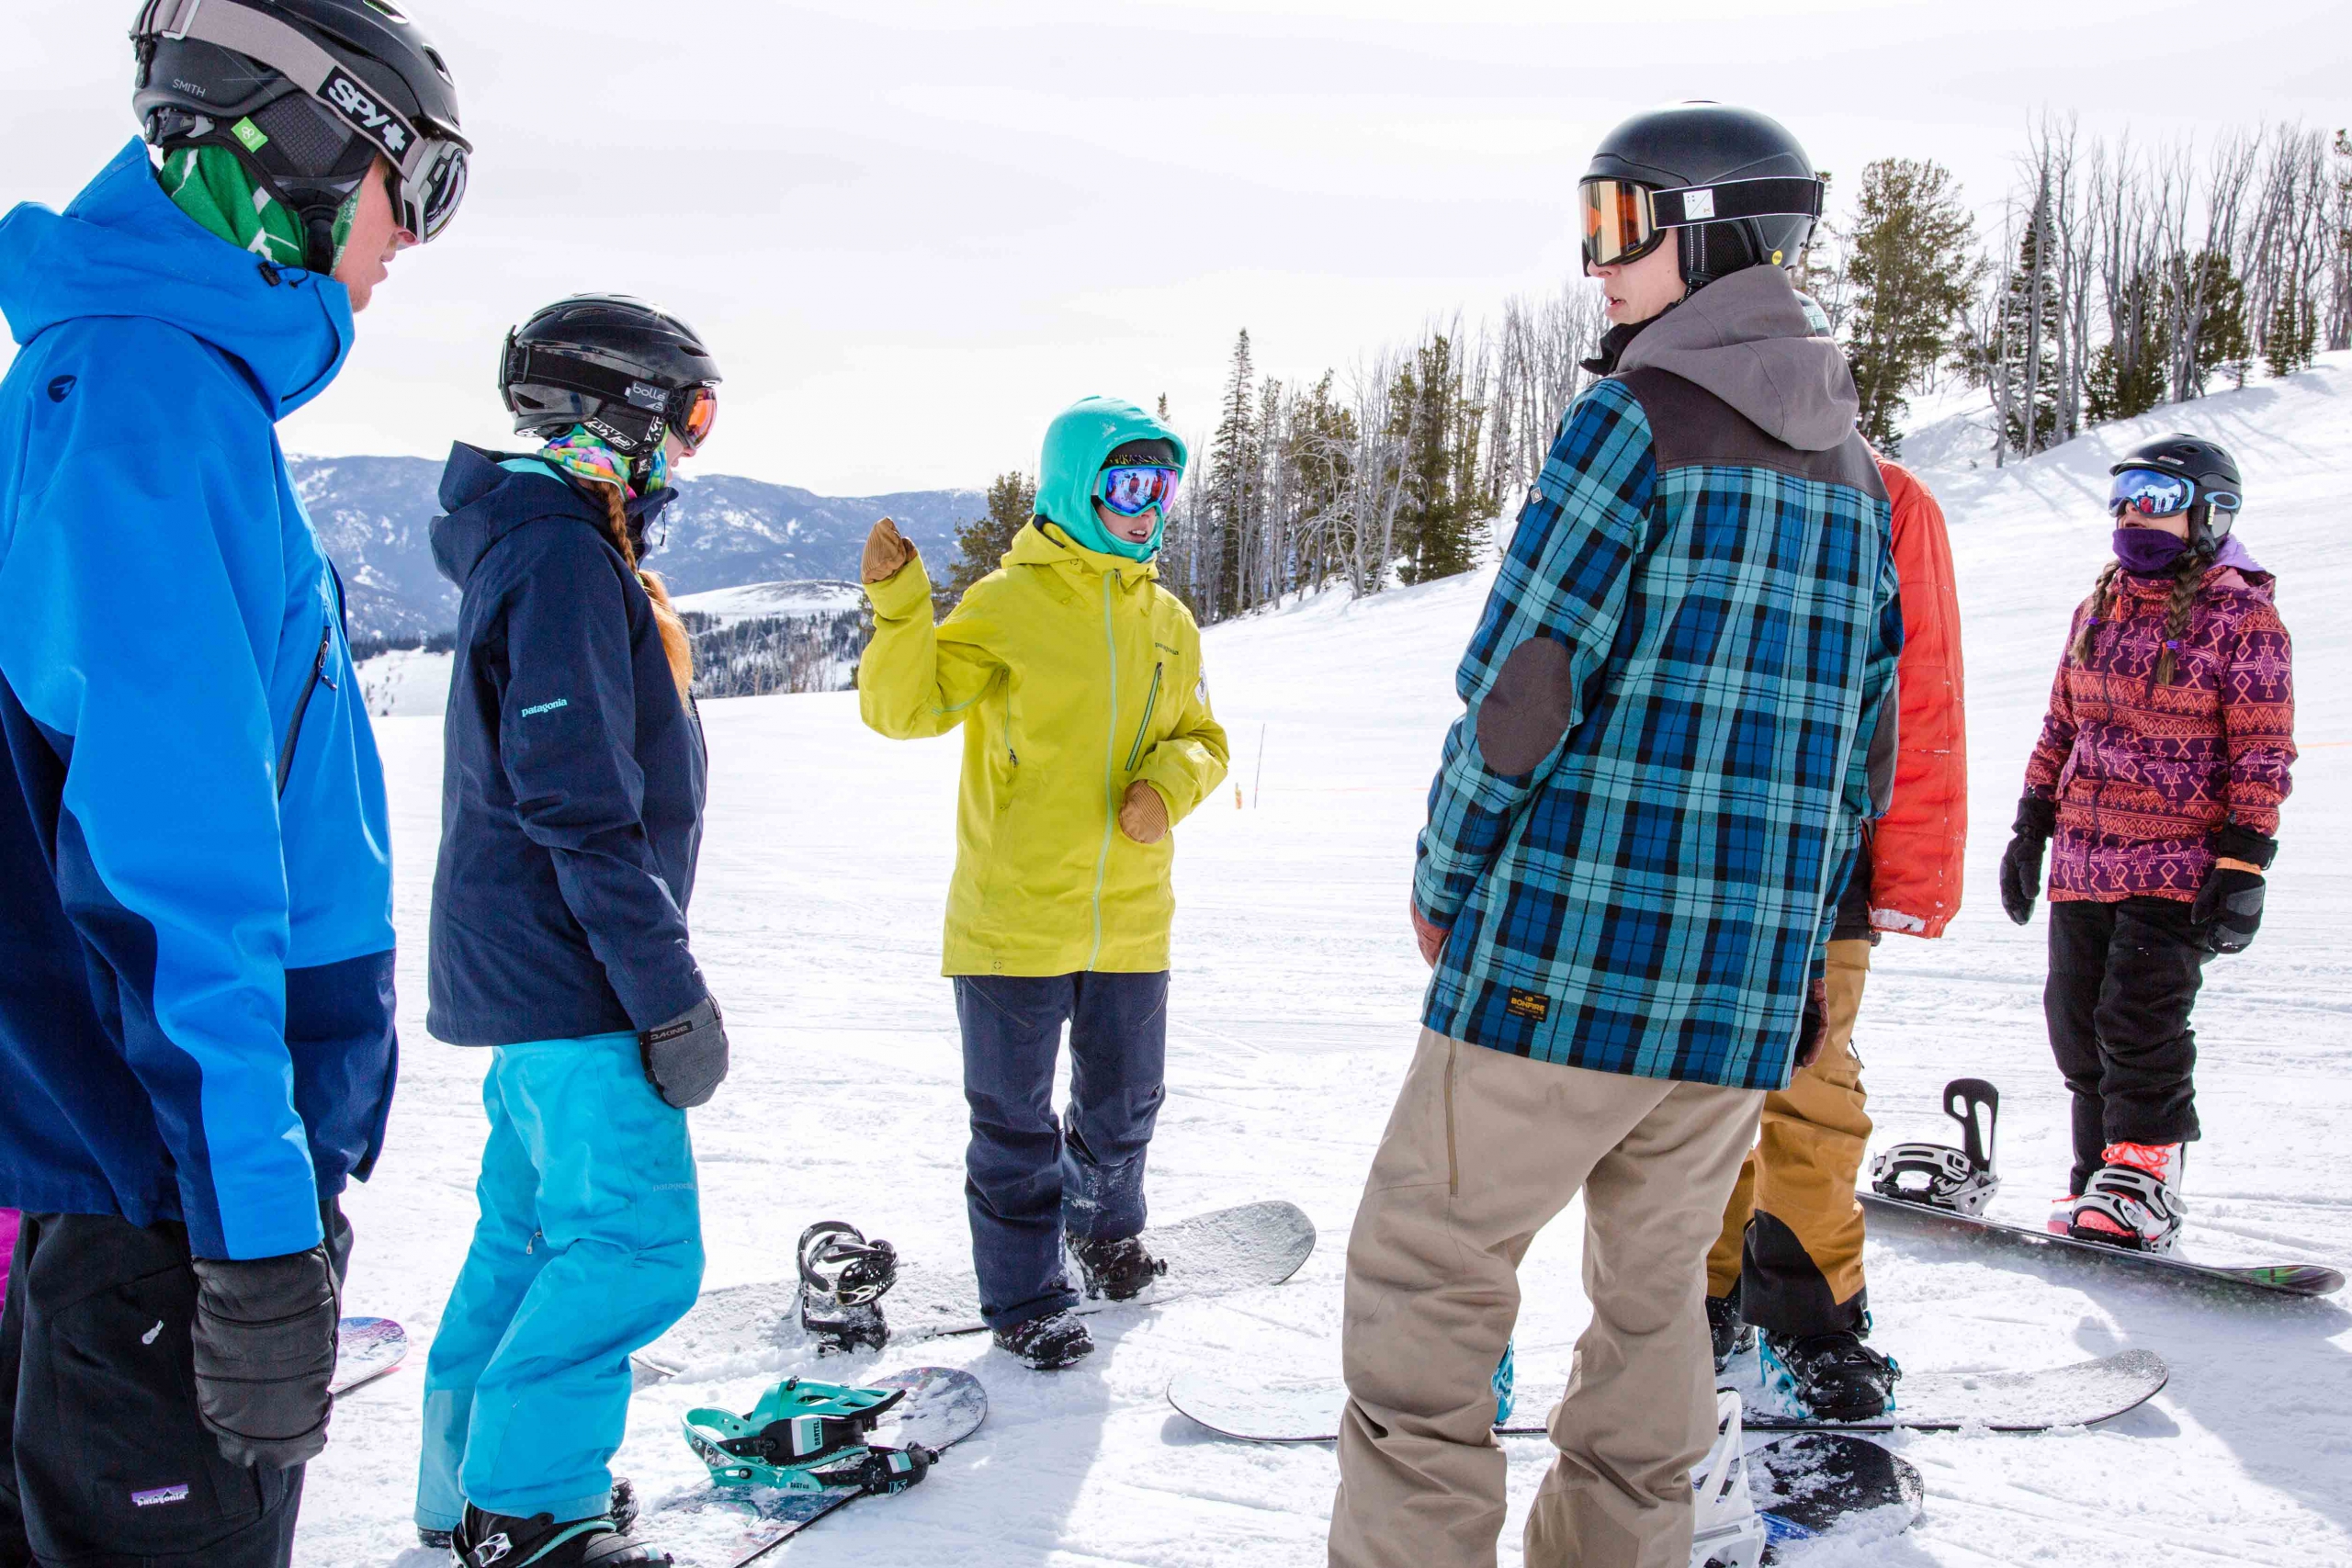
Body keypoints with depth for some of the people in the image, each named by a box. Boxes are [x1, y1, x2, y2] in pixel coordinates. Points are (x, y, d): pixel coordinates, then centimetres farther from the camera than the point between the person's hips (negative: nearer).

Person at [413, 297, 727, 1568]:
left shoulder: (556, 543, 16)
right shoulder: (565, 556, -17)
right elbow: (582, 808, -23)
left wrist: (648, 970, 25)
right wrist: (670, 995, -20)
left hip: (535, 973, 11)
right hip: (571, 980, -11)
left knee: (537, 1227, 17)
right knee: (635, 1247, -6)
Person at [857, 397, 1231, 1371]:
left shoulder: (1167, 621, 9)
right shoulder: (1005, 606, -8)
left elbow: (1200, 737, 15)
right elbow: (905, 707, -12)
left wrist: (1171, 779, -7)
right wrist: (899, 608, -28)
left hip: (1131, 922, 5)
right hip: (1012, 920, -5)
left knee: (1123, 1106, 21)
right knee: (1015, 1125, 7)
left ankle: (1104, 1222, 48)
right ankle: (1025, 1297, 23)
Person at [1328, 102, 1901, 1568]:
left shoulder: (1637, 419, -10)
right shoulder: (1855, 480, 14)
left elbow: (1524, 687, -15)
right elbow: (1859, 749, 16)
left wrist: (1444, 880, -1)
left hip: (1565, 953, -7)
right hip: (1747, 1000, 8)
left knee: (1426, 1281, 3)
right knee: (1653, 1294, 19)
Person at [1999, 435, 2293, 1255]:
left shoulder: (2242, 616, -4)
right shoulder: (2099, 609, 14)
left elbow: (2263, 754, -8)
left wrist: (2242, 865, -13)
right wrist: (2030, 827, 16)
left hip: (2177, 870, -6)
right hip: (2082, 864, 6)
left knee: (2138, 1026, -11)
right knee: (2078, 1025, 7)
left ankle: (2143, 1189, 1)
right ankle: (2100, 1176, 20)